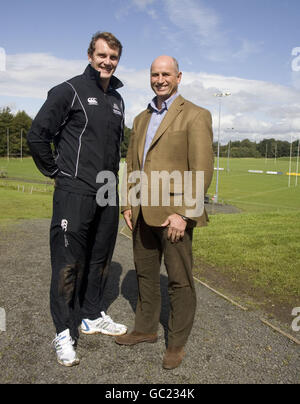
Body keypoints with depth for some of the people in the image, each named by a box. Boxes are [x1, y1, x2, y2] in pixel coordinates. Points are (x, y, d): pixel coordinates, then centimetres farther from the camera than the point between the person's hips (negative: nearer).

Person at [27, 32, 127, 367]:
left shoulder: (117, 99, 16)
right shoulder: (70, 91, -5)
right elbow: (37, 135, -7)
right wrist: (57, 172, -1)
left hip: (107, 195, 7)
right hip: (75, 193, -7)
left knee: (100, 259, 15)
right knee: (68, 264, -2)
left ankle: (92, 316, 32)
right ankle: (64, 333, 11)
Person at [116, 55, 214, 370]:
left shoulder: (195, 116, -5)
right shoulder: (141, 119, 16)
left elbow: (202, 170, -12)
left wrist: (184, 213, -17)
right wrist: (128, 205, 10)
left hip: (174, 213, -6)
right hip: (143, 212, 7)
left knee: (179, 280, 5)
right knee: (145, 274, 17)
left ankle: (177, 343, 22)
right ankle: (145, 329, 34)